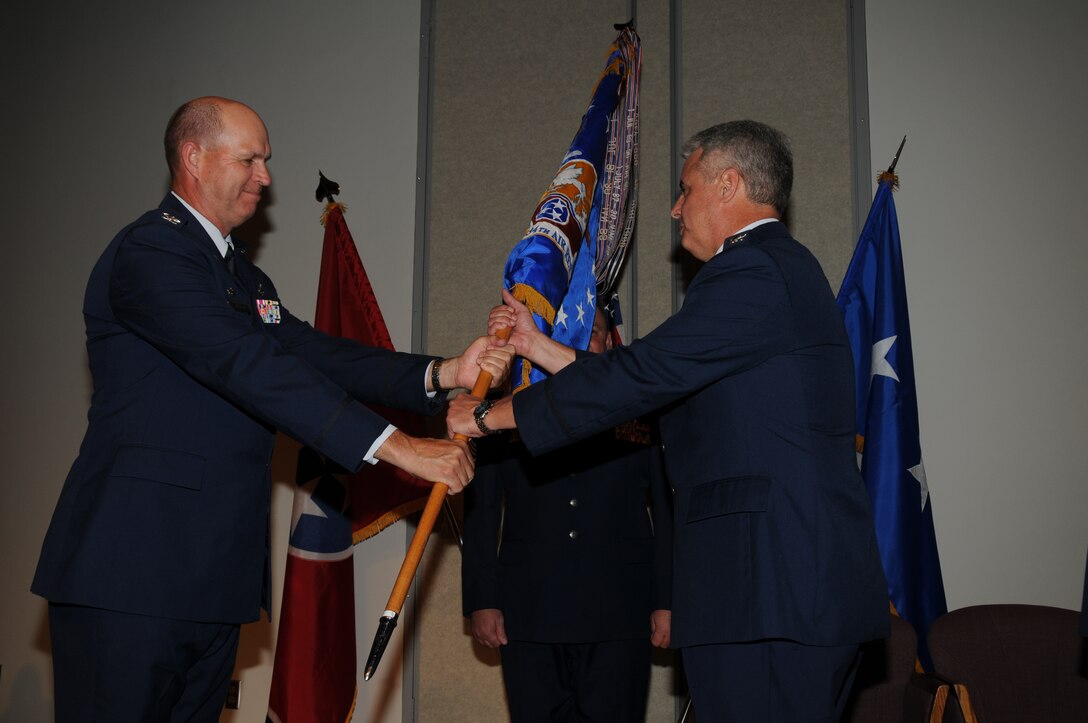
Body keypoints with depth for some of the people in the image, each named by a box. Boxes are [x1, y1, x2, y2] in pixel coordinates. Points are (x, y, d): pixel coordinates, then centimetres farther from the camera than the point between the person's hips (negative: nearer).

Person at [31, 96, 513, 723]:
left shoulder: (246, 278, 21)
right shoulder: (149, 252, -11)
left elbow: (313, 355, 7)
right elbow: (248, 365, -23)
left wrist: (442, 375, -9)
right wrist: (397, 446, -28)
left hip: (214, 576, 9)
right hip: (131, 576, -9)